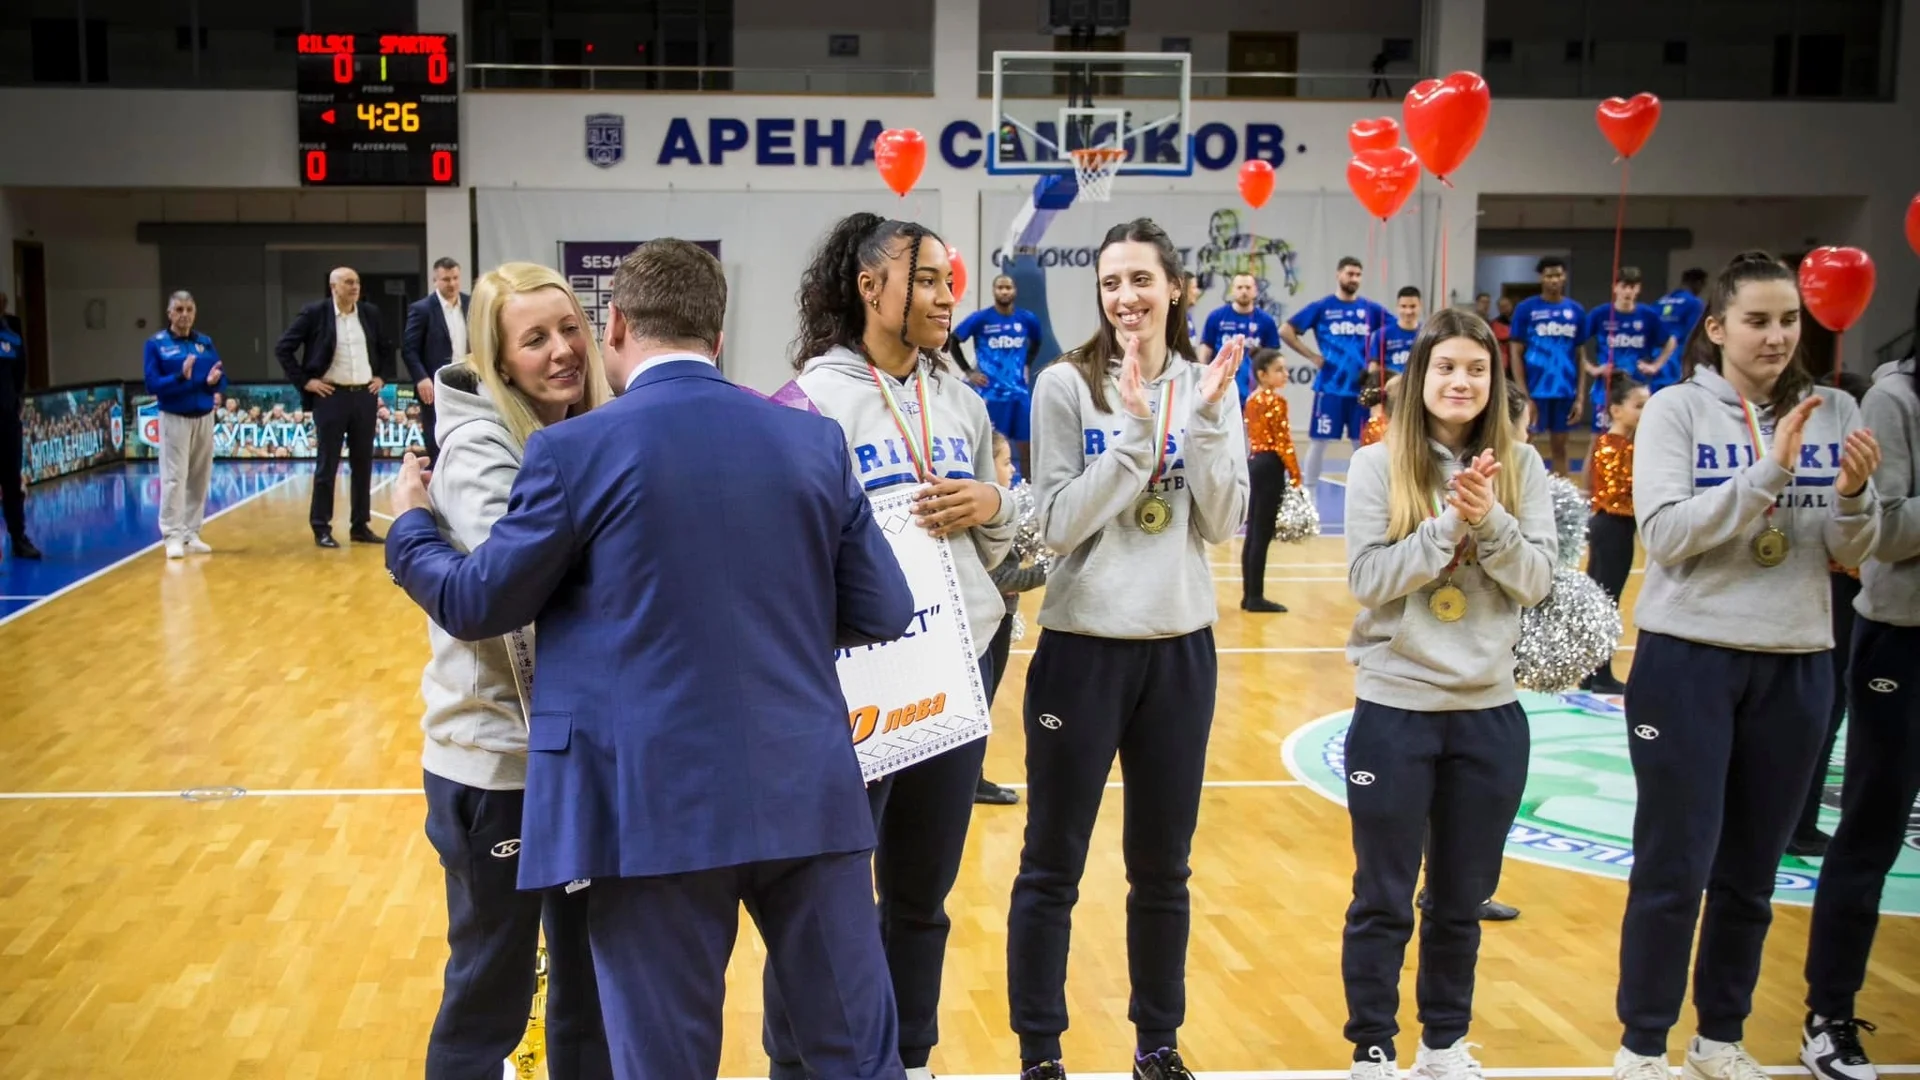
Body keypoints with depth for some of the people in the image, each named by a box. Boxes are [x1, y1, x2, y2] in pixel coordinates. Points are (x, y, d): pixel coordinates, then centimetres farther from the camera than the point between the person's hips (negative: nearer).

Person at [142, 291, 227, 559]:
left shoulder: (205, 343, 7)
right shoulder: (156, 344, -4)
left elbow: (222, 381, 7)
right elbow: (152, 384, -11)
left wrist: (214, 381, -16)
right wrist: (180, 377, -26)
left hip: (204, 418, 4)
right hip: (174, 419, -4)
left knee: (199, 479, 7)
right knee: (174, 478, -6)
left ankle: (192, 534, 15)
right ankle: (173, 536, -3)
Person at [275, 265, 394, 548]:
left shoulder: (370, 313, 8)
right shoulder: (314, 313, -5)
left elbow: (386, 348, 22)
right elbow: (283, 348, -3)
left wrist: (382, 377, 10)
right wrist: (304, 381, -7)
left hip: (365, 396, 4)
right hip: (331, 396, -4)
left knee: (363, 464, 8)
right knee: (326, 465, -1)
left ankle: (361, 525, 16)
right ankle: (321, 528, 5)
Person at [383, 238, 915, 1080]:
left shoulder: (576, 450, -7)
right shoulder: (815, 440, 4)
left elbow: (475, 604, 3)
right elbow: (885, 613, 7)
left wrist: (409, 526, 22)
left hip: (656, 802, -3)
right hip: (806, 789, 3)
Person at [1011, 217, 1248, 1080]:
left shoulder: (1205, 386, 4)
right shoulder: (1067, 385, -7)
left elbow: (1224, 524, -3)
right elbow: (1057, 524, -14)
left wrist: (1207, 420, -15)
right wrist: (1134, 432, -22)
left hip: (1181, 648, 3)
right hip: (1084, 647, -3)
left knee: (1163, 868, 15)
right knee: (1053, 868, 5)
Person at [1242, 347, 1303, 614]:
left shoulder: (1252, 399, 12)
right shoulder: (1276, 401, -13)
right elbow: (1283, 442, -16)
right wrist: (1295, 475, -13)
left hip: (1254, 463, 9)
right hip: (1270, 466, -9)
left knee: (1253, 531, 11)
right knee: (1262, 533, -5)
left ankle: (1248, 595, 15)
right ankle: (1256, 597, -2)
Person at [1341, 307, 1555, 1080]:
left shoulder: (1521, 466, 2)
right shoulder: (1380, 464, -5)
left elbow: (1537, 581, -3)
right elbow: (1368, 578, -12)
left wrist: (1489, 522, -19)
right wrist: (1448, 525, -21)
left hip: (1489, 711, 3)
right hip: (1395, 708, -3)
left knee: (1462, 899, 15)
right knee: (1383, 900, 7)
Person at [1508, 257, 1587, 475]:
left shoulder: (1576, 311, 7)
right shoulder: (1526, 309, -2)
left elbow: (1579, 356, 10)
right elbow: (1516, 353, -3)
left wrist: (1579, 397, 4)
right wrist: (1523, 396, -10)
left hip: (1565, 391, 3)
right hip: (1534, 390, -3)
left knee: (1559, 447, 11)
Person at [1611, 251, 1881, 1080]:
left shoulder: (1834, 412, 4)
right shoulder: (1677, 409, -6)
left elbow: (1852, 554, 3)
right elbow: (1664, 535, -17)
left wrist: (1855, 496, -17)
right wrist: (1770, 471, -23)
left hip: (1797, 664, 4)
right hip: (1689, 658, -4)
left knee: (1752, 870, 13)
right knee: (1675, 867, 1)